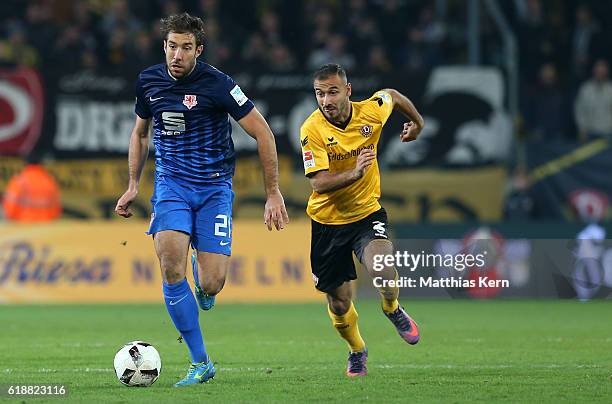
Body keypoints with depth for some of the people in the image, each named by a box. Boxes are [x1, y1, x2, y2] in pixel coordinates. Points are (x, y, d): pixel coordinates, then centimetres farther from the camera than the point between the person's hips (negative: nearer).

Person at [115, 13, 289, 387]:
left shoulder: (217, 84, -12)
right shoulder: (148, 81, 2)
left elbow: (262, 132, -7)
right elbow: (140, 132, 21)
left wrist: (273, 194, -8)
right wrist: (133, 185, 14)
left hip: (214, 187, -3)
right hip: (171, 183, 3)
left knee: (211, 286, -13)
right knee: (171, 263, -23)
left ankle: (204, 272, 30)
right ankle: (201, 363, -13)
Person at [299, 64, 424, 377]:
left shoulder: (371, 111, -12)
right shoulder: (312, 130, -19)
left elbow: (392, 95, 13)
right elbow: (318, 183, -24)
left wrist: (417, 122, 28)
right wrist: (354, 172, -39)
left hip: (368, 213, 0)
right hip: (328, 221, 0)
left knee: (381, 267, -29)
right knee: (338, 304, 6)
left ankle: (393, 310, 7)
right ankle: (357, 350, 38)